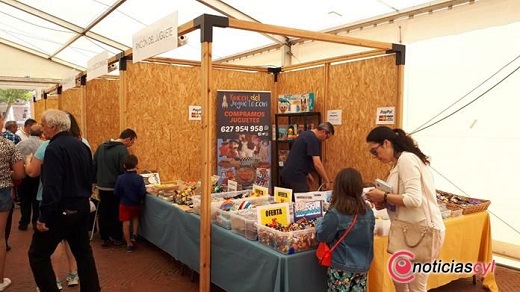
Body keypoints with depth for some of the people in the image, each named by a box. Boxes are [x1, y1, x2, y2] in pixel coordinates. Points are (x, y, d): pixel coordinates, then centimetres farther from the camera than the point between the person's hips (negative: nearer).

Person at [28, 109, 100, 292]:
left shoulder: (54, 148, -18)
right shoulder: (81, 145, 7)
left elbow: (51, 187, -23)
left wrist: (43, 217, -18)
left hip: (62, 210, -8)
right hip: (82, 207, 8)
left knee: (38, 255, 6)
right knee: (83, 252, 17)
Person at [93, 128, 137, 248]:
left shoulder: (102, 146, 8)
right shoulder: (122, 150, -17)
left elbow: (94, 164, 12)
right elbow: (125, 171, -18)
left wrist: (95, 180, 18)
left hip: (101, 186, 7)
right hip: (115, 187, -6)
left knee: (104, 212, 12)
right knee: (116, 213, 8)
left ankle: (104, 238, 19)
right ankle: (116, 238, 17)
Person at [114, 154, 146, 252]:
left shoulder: (120, 178, -13)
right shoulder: (139, 178, -19)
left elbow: (116, 193, -6)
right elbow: (143, 193, -17)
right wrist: (139, 198, 5)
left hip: (124, 204, 0)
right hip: (136, 204, 0)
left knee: (126, 223, 9)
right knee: (136, 218, 29)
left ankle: (129, 244, 16)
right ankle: (134, 235, 17)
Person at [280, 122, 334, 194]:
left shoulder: (306, 134, 16)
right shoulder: (313, 139, -14)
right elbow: (317, 164, -19)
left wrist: (307, 174, 24)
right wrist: (327, 181, -11)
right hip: (295, 177, -10)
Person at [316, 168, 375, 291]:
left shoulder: (335, 213, -21)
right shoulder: (368, 210, -4)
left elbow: (322, 236, -12)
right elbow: (369, 234, 9)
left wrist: (320, 222, 6)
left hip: (342, 267, -5)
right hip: (363, 265, 5)